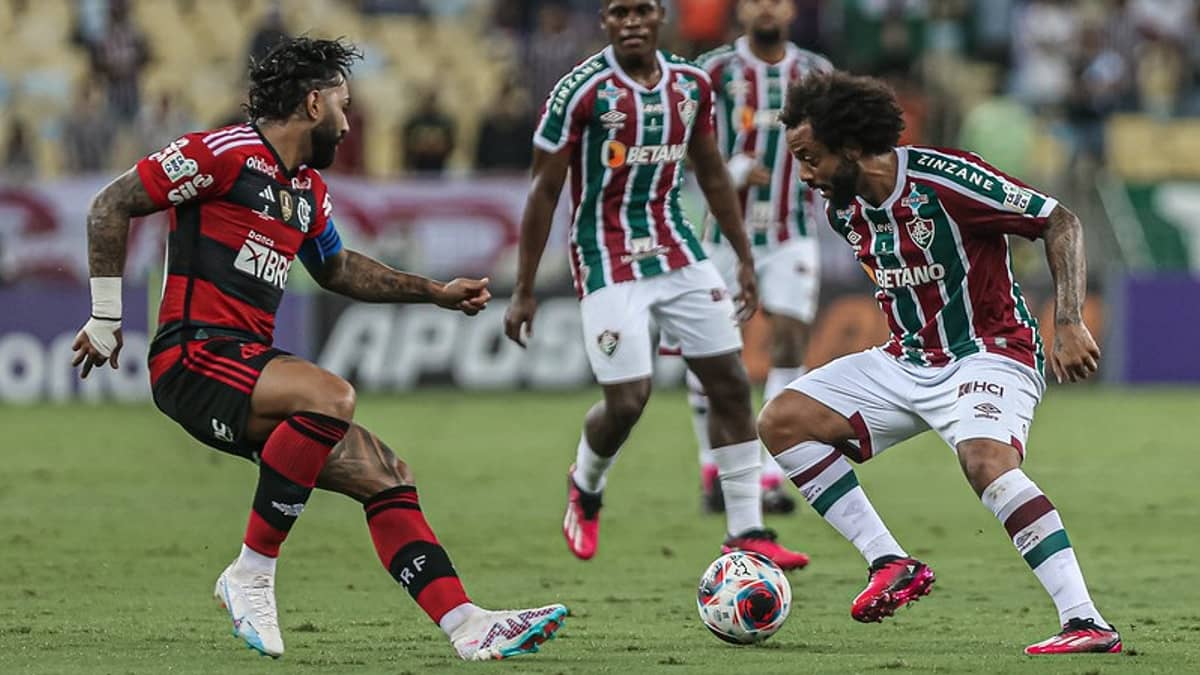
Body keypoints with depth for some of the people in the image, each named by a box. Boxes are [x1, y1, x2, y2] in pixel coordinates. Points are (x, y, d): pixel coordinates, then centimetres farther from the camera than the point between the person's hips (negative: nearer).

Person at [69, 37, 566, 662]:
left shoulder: (309, 190, 19)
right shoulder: (226, 153, -9)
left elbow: (338, 268, 38)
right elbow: (110, 206, -7)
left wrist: (436, 292, 33)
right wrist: (105, 317, -6)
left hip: (249, 363, 9)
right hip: (193, 358, -9)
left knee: (385, 475, 1)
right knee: (331, 395, -33)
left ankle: (468, 627, -2)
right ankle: (251, 575, -22)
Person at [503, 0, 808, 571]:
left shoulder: (691, 84, 3)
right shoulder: (583, 89, -13)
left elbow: (712, 174, 17)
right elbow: (544, 190, -8)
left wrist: (744, 259, 16)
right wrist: (523, 291, -8)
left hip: (676, 252, 6)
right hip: (608, 261, -6)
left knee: (731, 384, 1)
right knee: (627, 401, -10)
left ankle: (746, 533, 8)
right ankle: (584, 487, 23)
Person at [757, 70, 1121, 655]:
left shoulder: (942, 179, -20)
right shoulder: (844, 210, 3)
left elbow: (1060, 222, -16)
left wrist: (1069, 323, -24)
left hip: (989, 354, -8)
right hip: (906, 363, 8)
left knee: (987, 463, -36)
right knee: (781, 421, -3)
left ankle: (1087, 624, -37)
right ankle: (891, 564, -5)